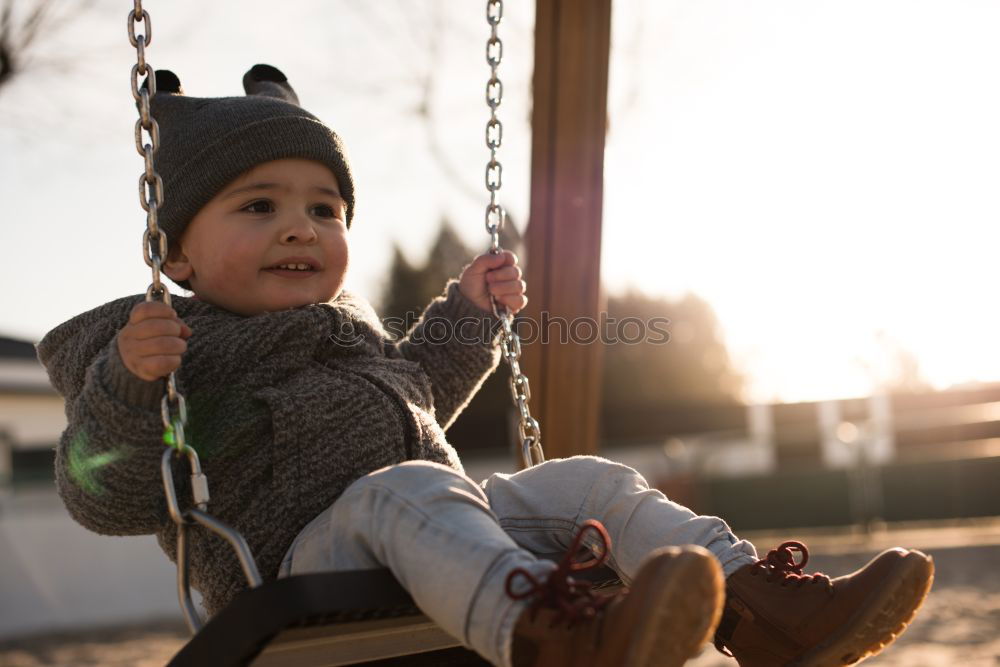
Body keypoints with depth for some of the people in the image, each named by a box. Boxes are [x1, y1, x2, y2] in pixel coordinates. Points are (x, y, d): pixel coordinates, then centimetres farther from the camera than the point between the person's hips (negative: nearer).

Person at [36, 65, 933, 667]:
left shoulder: (342, 322, 25)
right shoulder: (161, 344, 3)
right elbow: (104, 496, -9)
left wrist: (466, 316, 32)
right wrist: (128, 385, -27)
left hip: (448, 537, 8)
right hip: (310, 551, -8)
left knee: (590, 482, -5)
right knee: (403, 491, -37)